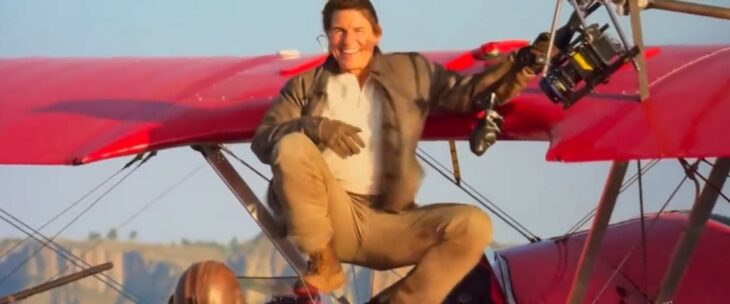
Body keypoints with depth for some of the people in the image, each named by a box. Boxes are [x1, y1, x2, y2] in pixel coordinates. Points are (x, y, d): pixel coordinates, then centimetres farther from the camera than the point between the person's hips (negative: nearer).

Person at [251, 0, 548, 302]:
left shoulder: (410, 71, 17)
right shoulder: (306, 85, 14)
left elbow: (467, 91, 7)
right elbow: (262, 140, 3)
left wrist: (519, 66, -13)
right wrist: (314, 127, -18)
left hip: (387, 221, 1)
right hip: (328, 217, -1)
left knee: (473, 225, -23)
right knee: (292, 145, -29)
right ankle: (322, 263, -16)